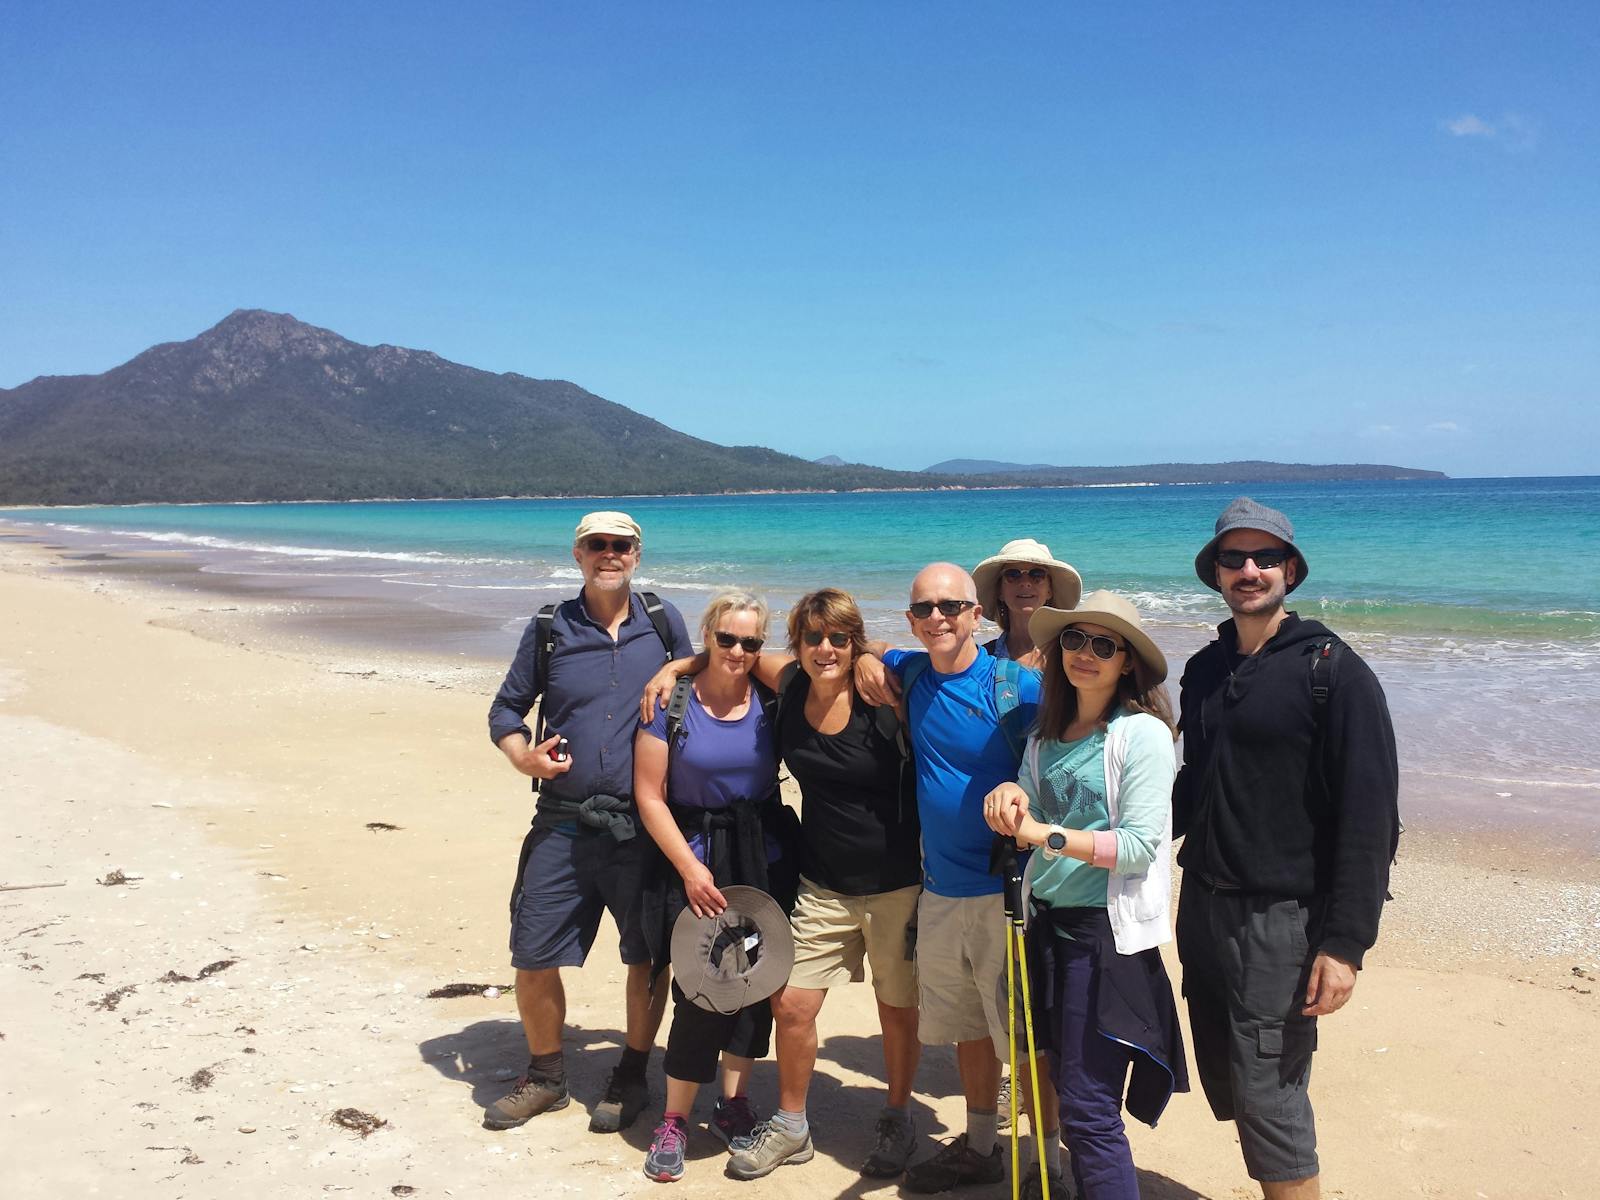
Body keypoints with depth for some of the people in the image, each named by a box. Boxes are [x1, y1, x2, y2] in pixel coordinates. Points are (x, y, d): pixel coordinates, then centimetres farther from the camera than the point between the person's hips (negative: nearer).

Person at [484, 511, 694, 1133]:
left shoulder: (663, 622, 4)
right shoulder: (548, 629, 4)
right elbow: (505, 709, 10)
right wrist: (522, 756, -8)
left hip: (646, 824, 0)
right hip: (563, 824, 1)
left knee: (649, 959, 7)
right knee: (534, 958, 5)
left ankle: (631, 1076, 29)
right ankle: (546, 1076, 29)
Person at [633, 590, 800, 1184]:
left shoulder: (771, 702, 0)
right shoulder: (672, 703, -8)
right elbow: (649, 795, -8)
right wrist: (691, 869, -11)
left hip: (766, 863, 3)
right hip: (696, 862, -3)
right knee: (699, 991, -4)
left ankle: (733, 1103, 28)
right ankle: (674, 1121, 14)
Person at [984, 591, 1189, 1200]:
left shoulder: (1142, 733, -10)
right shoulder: (1046, 736, 11)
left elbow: (1141, 844, -16)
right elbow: (1029, 819, 10)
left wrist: (1045, 834, -22)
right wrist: (1011, 797, -12)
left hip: (1107, 929, -7)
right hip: (1049, 920, 7)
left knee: (1088, 1110, -7)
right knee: (1068, 1087, 14)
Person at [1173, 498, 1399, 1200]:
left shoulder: (1334, 671, -9)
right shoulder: (1204, 671, 11)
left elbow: (1370, 817, -13)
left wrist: (1346, 943, -18)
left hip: (1283, 917, -7)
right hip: (1203, 904, 7)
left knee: (1268, 1095, -4)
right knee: (1223, 1082, 14)